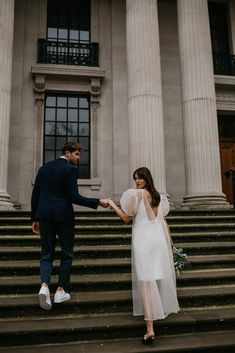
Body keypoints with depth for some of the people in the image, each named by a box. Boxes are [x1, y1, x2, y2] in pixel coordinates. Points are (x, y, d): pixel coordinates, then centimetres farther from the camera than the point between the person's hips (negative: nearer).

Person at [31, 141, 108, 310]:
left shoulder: (44, 168, 11)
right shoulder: (70, 169, -7)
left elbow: (35, 195, 10)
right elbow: (74, 196, -14)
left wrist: (35, 218, 16)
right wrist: (98, 202, -9)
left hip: (44, 215, 5)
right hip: (63, 215, -5)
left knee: (47, 254, 11)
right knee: (67, 254, 12)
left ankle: (45, 285, -9)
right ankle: (61, 291, 15)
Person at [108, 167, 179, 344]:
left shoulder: (137, 194, -5)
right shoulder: (159, 196, 13)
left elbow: (126, 218, -5)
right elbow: (163, 220, 15)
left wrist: (112, 204, 6)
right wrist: (169, 241, 20)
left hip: (143, 240, -6)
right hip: (160, 239, 6)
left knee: (145, 281, -7)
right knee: (161, 276, 22)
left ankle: (150, 329, -10)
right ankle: (163, 309, 43)